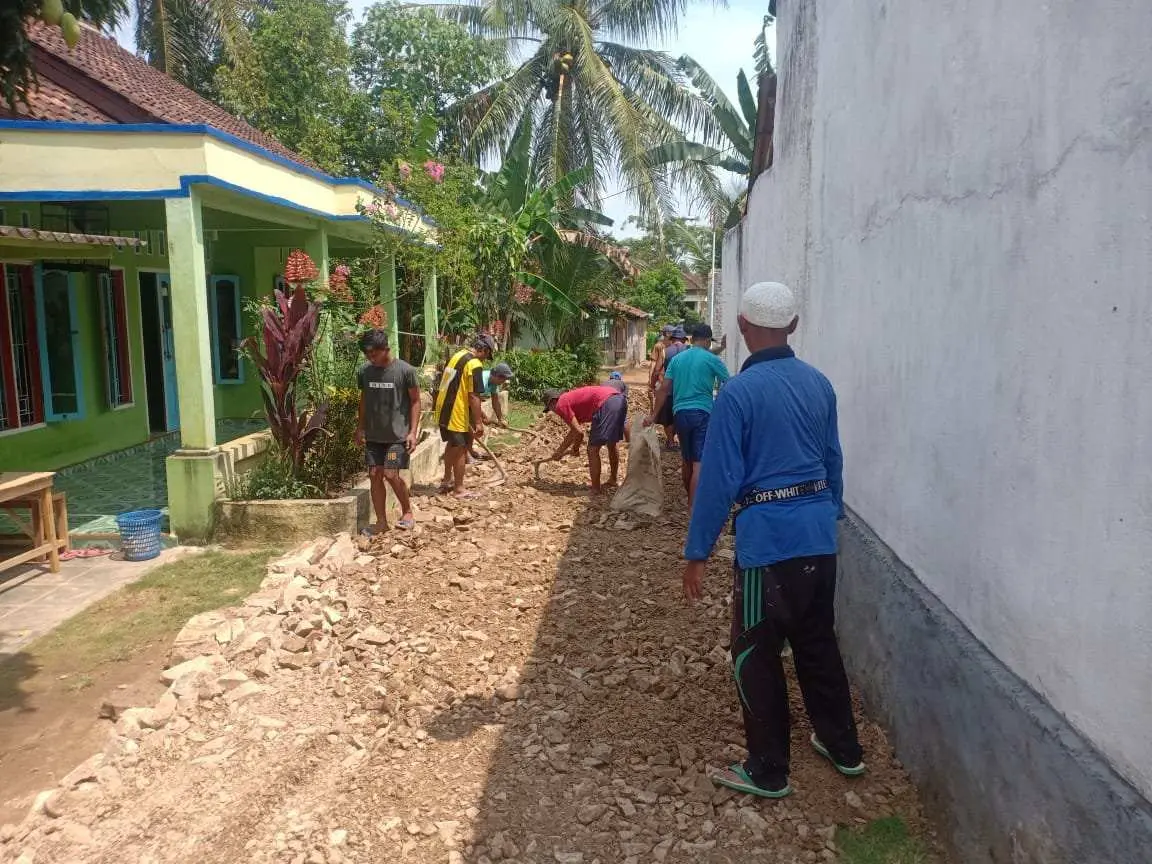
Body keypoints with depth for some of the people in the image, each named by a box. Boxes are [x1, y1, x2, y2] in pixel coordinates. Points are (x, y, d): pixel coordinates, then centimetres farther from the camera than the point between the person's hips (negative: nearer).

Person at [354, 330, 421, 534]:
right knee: (374, 475, 3)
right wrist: (360, 428, 14)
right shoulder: (364, 371, 2)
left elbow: (415, 401, -5)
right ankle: (381, 521, 14)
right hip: (373, 435, 5)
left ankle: (407, 512, 13)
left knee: (391, 475, -11)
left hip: (398, 434, -5)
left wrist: (413, 431, -10)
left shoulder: (405, 370, -11)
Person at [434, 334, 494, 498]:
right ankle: (459, 489, 11)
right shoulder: (475, 364, -17)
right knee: (460, 450, 3)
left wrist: (478, 411, 26)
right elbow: (473, 396, -21)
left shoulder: (457, 355, 12)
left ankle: (447, 480, 36)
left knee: (452, 444, 25)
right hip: (456, 414, -9)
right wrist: (478, 422, -16)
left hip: (442, 409, 9)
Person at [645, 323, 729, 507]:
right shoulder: (712, 359, -2)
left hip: (680, 413, 5)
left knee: (687, 459, 19)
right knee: (699, 462, -8)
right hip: (702, 412, -5)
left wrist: (653, 415, 9)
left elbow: (664, 389, 6)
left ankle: (690, 498, 35)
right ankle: (693, 507, -15)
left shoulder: (677, 359, 9)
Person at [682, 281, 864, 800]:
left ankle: (768, 772, 20)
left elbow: (718, 479, -15)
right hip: (819, 533, 7)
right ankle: (843, 748, 36)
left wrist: (697, 552, -8)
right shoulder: (819, 384, 5)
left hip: (768, 538, -7)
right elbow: (834, 461, 13)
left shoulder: (737, 393, -15)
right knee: (817, 642, 22)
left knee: (756, 655, 8)